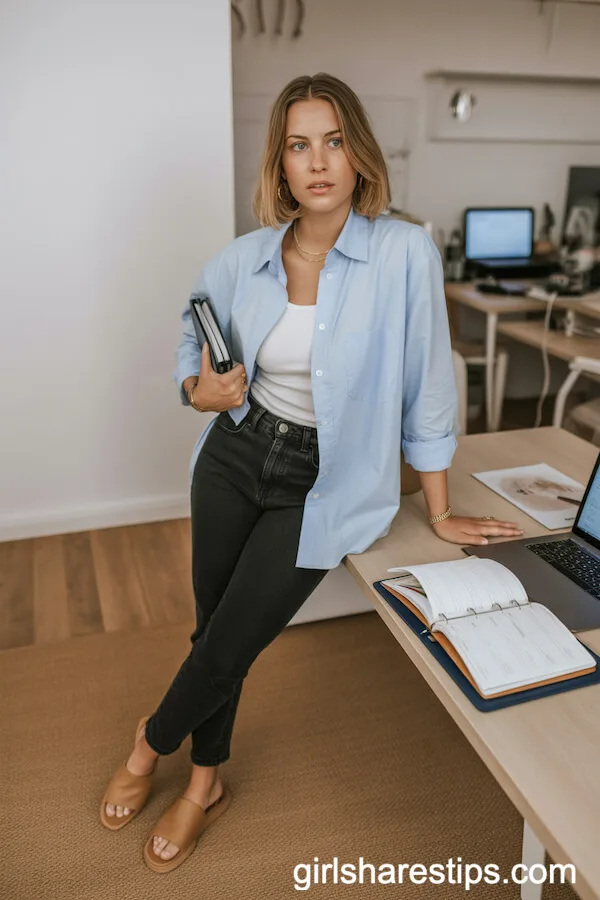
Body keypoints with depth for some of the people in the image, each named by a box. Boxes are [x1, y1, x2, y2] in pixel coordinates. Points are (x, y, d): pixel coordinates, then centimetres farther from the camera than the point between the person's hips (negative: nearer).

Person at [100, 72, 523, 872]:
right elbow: (194, 339, 15)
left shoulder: (404, 252, -16)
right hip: (234, 460, 4)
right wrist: (201, 390, -9)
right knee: (212, 630, 15)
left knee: (226, 649, 4)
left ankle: (153, 743, 40)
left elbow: (426, 388, -11)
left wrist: (440, 515, -4)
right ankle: (206, 783, 43)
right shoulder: (243, 259, -4)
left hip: (319, 488, -3)